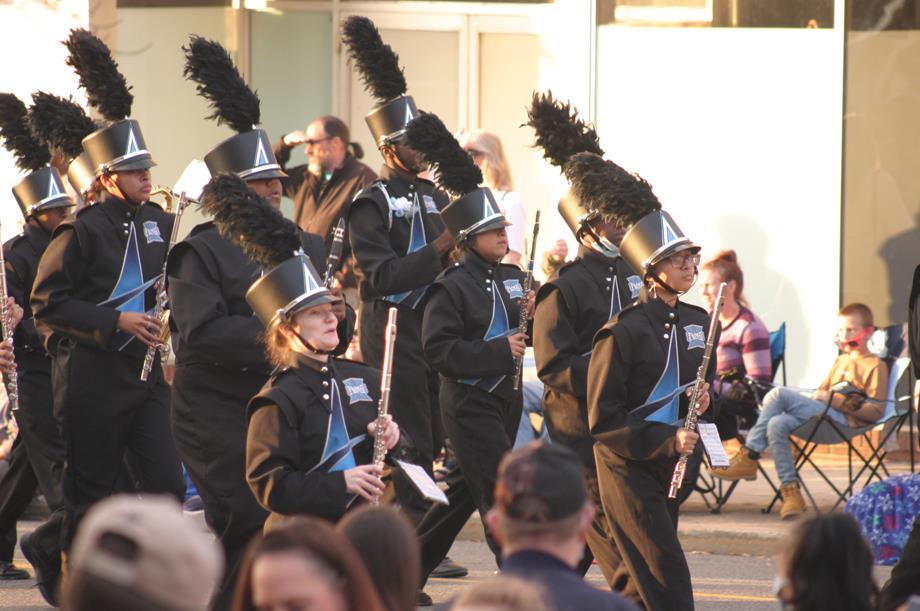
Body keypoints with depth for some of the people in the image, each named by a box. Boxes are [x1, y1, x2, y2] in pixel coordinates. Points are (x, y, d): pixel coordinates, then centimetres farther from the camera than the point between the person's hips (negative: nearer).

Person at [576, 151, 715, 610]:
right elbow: (602, 422, -14)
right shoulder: (623, 332, -15)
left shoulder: (698, 323, 7)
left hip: (671, 467, 8)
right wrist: (665, 441, -23)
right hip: (629, 468, -8)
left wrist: (703, 400, -2)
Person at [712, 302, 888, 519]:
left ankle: (749, 457, -18)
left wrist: (839, 401, -12)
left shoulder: (875, 365, 4)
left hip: (844, 418, -8)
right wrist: (818, 397, 10)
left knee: (778, 394, -23)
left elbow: (876, 411, -6)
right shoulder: (841, 361, 31)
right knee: (777, 424, -23)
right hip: (822, 413, 8)